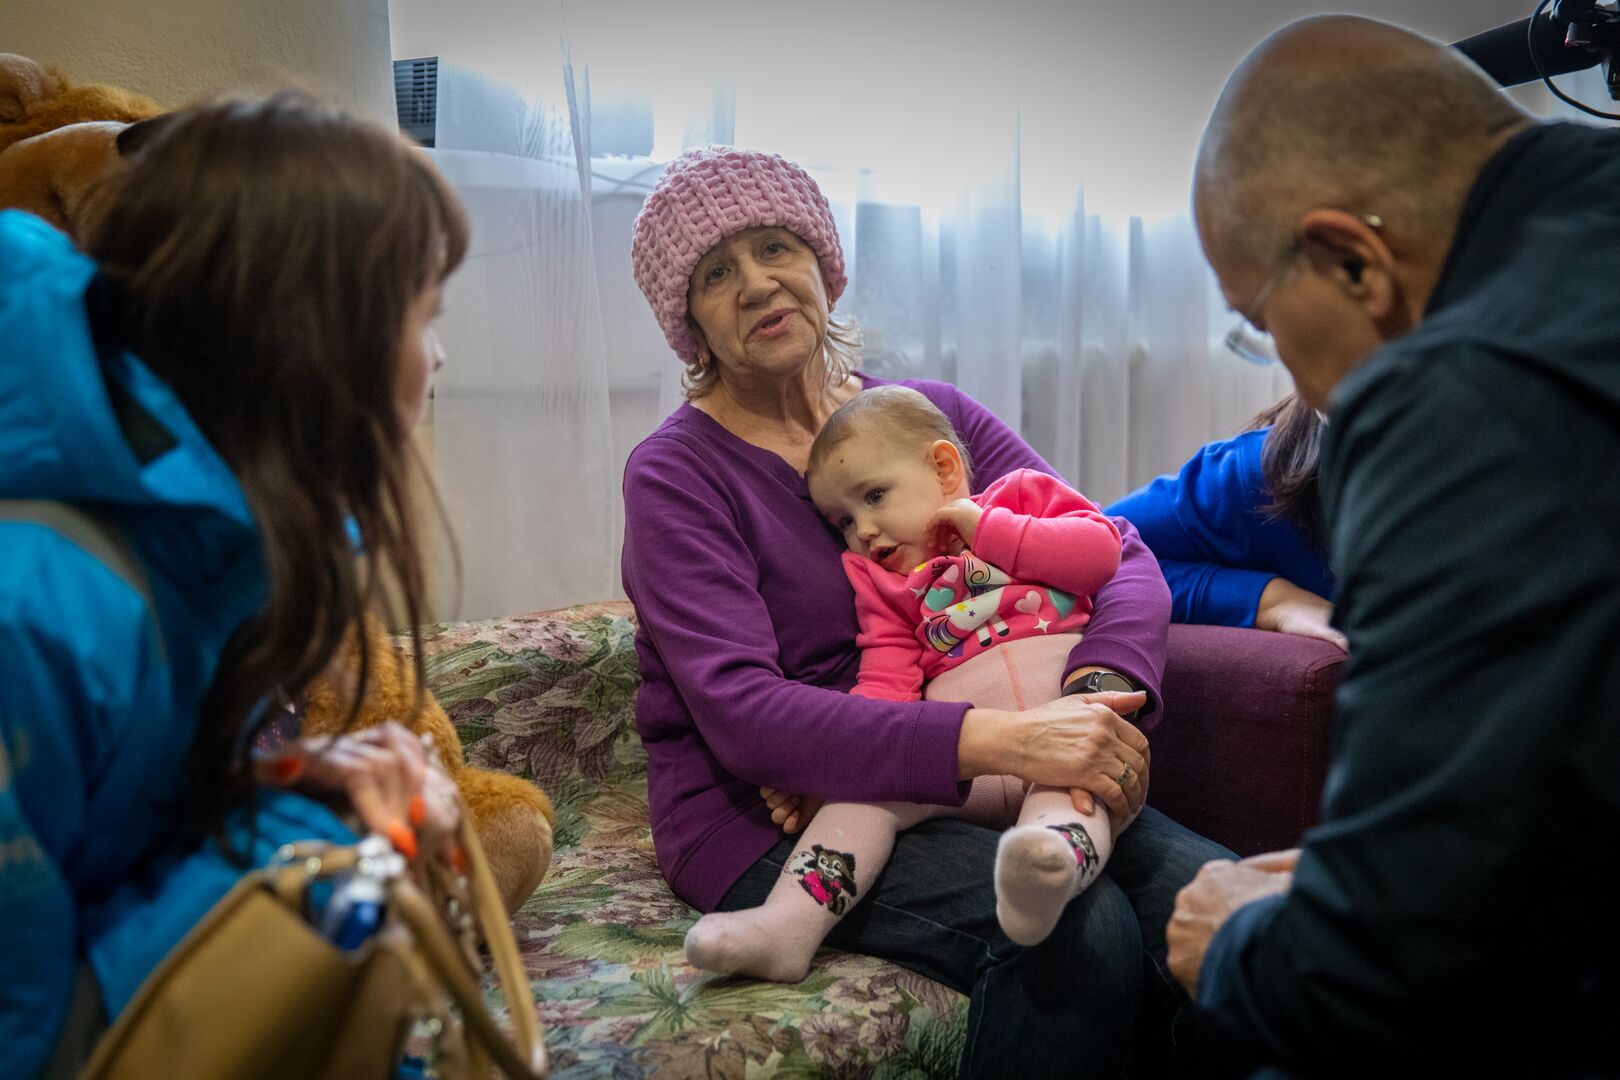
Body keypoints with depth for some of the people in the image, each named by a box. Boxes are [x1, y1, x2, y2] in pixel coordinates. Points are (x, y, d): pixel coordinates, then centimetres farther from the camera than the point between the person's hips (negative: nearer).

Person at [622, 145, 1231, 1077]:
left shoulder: (930, 411, 10)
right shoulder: (677, 472, -5)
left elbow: (1116, 550, 2)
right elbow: (742, 714, -19)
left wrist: (1099, 690, -21)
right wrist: (1000, 739, -31)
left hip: (964, 785, 5)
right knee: (1081, 930, -27)